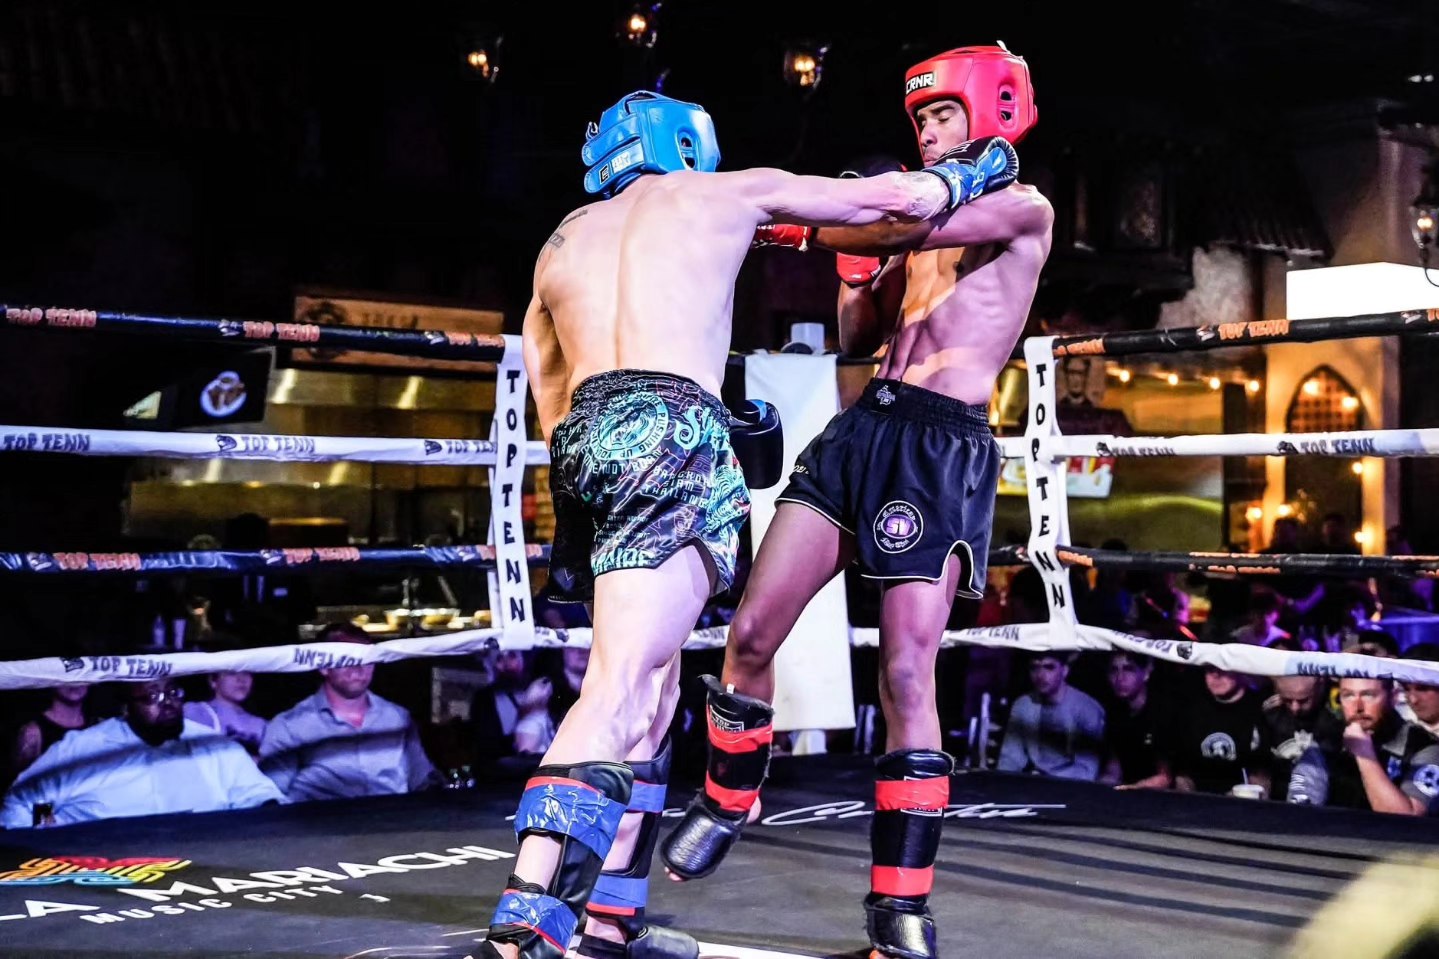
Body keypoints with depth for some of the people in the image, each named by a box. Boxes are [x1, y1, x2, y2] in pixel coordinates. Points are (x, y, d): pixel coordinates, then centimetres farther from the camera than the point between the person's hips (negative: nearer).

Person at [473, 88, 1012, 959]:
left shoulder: (564, 242, 29)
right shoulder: (728, 193, 18)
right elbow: (903, 200, 21)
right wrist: (970, 170, 40)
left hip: (582, 441, 6)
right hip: (673, 436, -6)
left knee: (654, 691, 16)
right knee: (619, 692, -15)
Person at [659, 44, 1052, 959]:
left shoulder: (1023, 209, 1)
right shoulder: (925, 219, 23)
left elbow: (903, 228, -16)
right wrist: (853, 261, 8)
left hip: (945, 447, -7)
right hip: (863, 426, 7)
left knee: (907, 673, -12)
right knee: (752, 631, 1)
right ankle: (728, 799, 26)